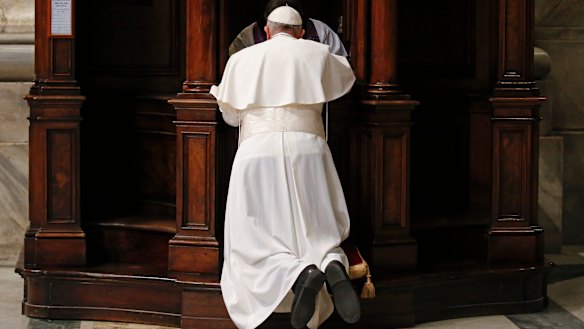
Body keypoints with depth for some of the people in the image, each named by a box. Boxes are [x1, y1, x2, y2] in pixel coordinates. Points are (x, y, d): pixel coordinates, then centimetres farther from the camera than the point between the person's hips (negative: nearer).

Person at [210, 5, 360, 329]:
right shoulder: (317, 53, 16)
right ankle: (333, 267, -27)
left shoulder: (241, 59, 16)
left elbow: (231, 116, 27)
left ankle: (301, 275, -30)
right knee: (319, 240, 10)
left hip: (258, 153, -1)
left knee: (255, 252, 3)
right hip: (307, 150, 1)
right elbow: (346, 79, 37)